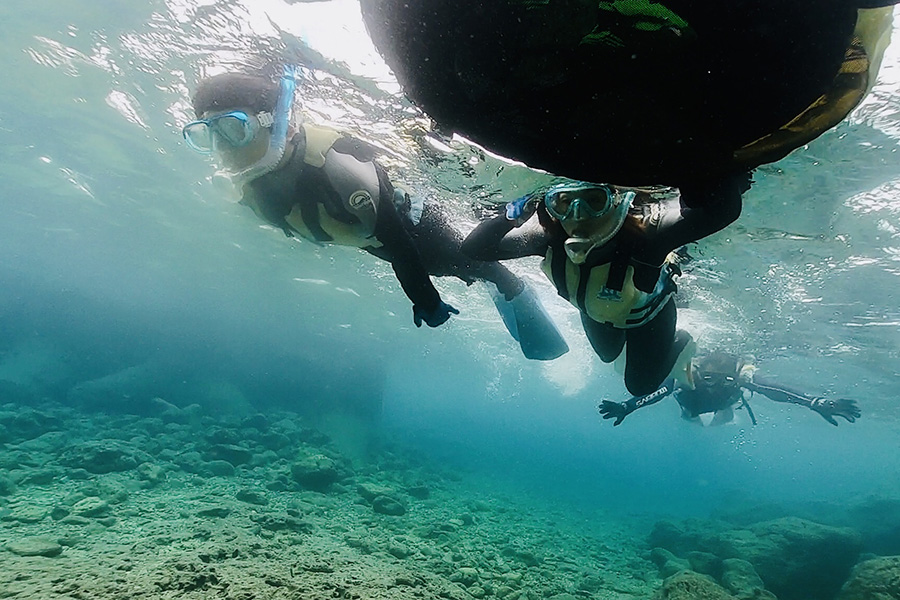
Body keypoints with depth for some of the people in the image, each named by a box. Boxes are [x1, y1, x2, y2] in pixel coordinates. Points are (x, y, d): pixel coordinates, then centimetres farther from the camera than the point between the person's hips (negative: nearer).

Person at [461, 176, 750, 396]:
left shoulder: (645, 231, -50)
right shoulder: (548, 234, -40)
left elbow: (722, 208, -67)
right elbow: (472, 249, -35)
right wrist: (509, 217, -49)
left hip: (647, 313, -3)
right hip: (596, 313, 4)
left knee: (641, 384, 20)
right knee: (607, 354, 35)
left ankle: (680, 343, 46)